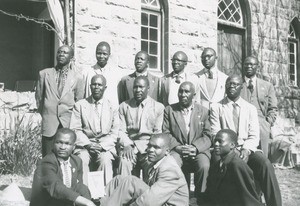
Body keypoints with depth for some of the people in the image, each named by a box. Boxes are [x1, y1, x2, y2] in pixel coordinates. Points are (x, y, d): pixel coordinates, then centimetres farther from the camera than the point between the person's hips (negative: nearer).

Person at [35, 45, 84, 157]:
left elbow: (79, 101, 10)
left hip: (68, 125, 0)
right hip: (49, 124, 1)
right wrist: (44, 114, 12)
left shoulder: (77, 77, 6)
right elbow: (38, 96, 15)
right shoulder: (44, 74, 8)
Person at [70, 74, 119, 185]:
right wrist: (88, 144, -13)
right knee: (82, 159, -29)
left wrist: (102, 145, -11)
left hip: (105, 146, 0)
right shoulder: (79, 105, 8)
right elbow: (75, 129, 2)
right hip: (84, 144, 0)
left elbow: (114, 132, 5)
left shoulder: (112, 107, 10)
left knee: (105, 159, -30)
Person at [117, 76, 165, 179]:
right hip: (130, 144, 1)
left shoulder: (158, 107, 11)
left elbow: (158, 132, 6)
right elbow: (121, 130, 8)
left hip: (149, 144, -1)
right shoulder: (124, 106, 15)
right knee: (124, 161, -30)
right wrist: (127, 145, -11)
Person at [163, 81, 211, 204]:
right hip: (177, 150, 0)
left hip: (198, 150, 0)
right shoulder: (169, 110, 11)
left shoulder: (203, 111, 11)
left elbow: (207, 136, 3)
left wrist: (195, 148, -15)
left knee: (204, 166, -31)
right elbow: (166, 134, 4)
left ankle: (201, 199, -12)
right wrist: (177, 147, -13)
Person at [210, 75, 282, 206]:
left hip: (247, 149, 2)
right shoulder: (216, 107, 9)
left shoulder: (250, 108, 15)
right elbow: (215, 134, 1)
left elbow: (254, 135, 6)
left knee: (266, 165, -27)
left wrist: (247, 150, -15)